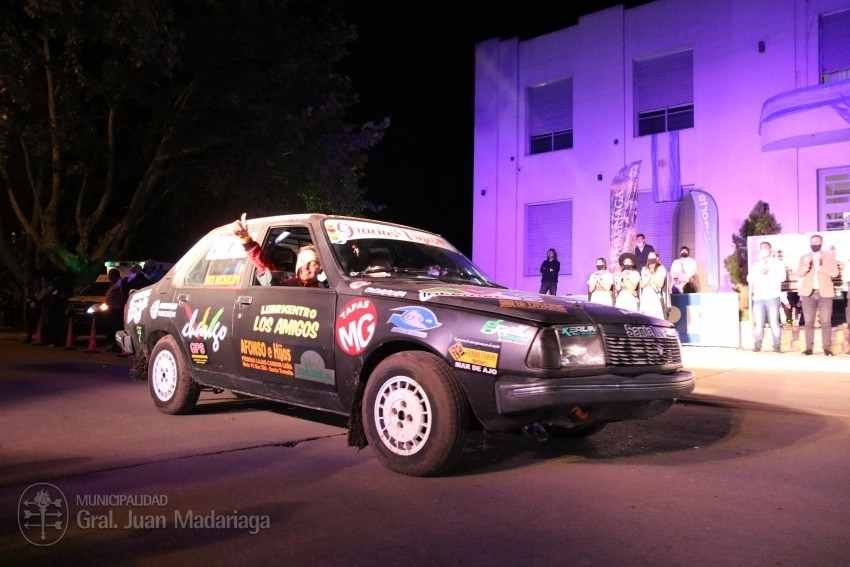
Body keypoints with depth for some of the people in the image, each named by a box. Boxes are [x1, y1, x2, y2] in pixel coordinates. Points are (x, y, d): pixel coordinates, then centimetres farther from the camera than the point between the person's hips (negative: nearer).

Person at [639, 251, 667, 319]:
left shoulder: (661, 269, 4)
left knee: (657, 317, -14)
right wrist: (649, 276, -4)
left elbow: (660, 284, -4)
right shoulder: (644, 269, 15)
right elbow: (642, 285, 8)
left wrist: (650, 276, -3)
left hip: (656, 296, -3)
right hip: (645, 295, 3)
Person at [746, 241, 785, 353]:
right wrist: (759, 273, -9)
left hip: (772, 297, -3)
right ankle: (757, 345, 0)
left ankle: (777, 346, -3)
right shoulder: (755, 264, 20)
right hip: (758, 297, 3)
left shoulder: (778, 263, 10)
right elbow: (749, 278, 7)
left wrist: (768, 273, -11)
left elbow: (782, 277, -5)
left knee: (774, 323, -8)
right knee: (759, 323, -2)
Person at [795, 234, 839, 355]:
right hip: (808, 293, 1)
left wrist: (819, 267, -18)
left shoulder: (830, 256, 8)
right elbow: (799, 274, 0)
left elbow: (834, 272, -5)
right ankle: (809, 347, 2)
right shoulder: (804, 257, 12)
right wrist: (806, 266, -19)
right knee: (809, 322, 0)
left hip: (825, 293, -1)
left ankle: (827, 348, -1)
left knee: (826, 322, -4)